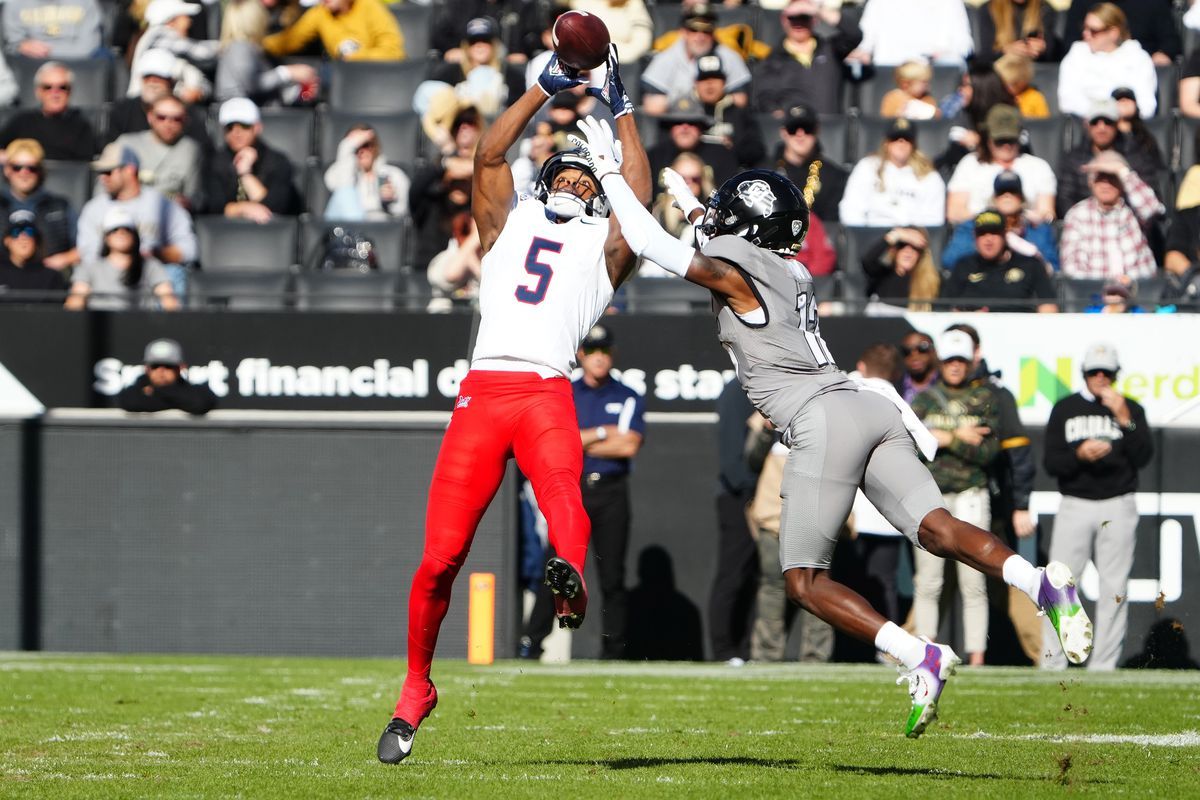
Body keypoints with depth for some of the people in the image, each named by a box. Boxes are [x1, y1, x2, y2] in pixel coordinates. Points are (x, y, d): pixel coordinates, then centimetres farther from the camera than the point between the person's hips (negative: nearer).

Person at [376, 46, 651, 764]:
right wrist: (548, 87, 16)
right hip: (483, 388, 1)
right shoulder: (511, 221, 28)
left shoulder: (605, 244, 25)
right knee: (441, 555, -3)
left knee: (562, 484, -35)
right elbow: (489, 154, 17)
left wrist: (622, 111, 18)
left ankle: (571, 582, -65)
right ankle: (416, 690, 12)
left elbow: (639, 197, 11)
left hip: (549, 391, -1)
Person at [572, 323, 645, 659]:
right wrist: (602, 434, -7)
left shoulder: (628, 398, 9)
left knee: (612, 575, -1)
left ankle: (613, 650, 3)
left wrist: (578, 443, -5)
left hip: (611, 493, 0)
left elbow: (629, 446, -6)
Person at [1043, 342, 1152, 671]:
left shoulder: (1131, 409, 9)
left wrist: (1124, 418, -14)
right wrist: (1079, 455, -18)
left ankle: (1104, 665, 1)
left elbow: (1142, 457, -4)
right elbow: (1051, 462, 1)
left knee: (1114, 588, -2)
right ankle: (1051, 665, -3)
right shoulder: (1065, 409, 9)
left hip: (1117, 508, 0)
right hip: (1074, 505, 0)